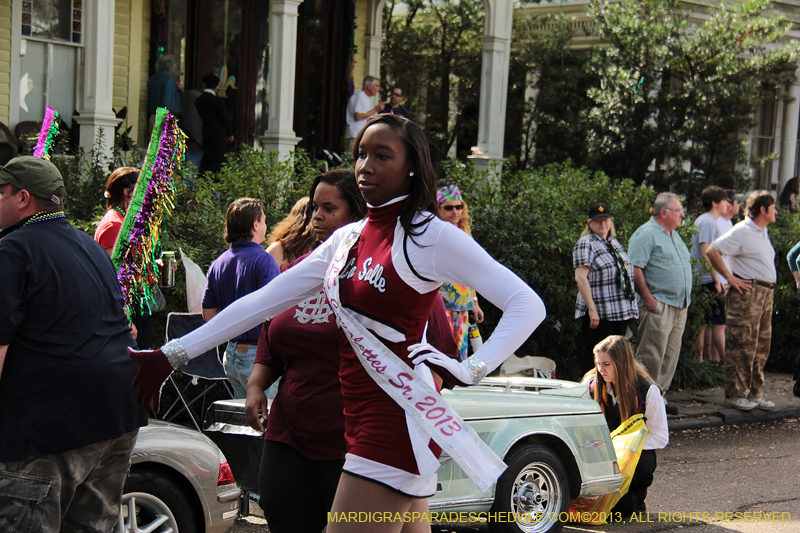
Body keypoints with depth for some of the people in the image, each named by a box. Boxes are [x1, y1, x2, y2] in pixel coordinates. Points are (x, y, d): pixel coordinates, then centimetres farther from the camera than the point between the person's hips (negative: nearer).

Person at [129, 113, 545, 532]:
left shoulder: (432, 237, -8)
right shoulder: (348, 239, 14)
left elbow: (528, 305, -11)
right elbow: (265, 301, 13)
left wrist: (473, 370, -23)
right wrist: (172, 355, 10)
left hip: (397, 424, -7)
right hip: (362, 419, 7)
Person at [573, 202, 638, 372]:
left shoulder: (614, 242, 16)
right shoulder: (586, 244, -8)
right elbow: (580, 278, -17)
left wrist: (629, 310, 17)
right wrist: (592, 310, -23)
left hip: (621, 313, 8)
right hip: (599, 313, -8)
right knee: (594, 361, -6)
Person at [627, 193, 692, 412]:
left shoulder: (675, 236, 20)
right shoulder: (646, 234, -10)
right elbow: (635, 268, -17)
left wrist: (685, 297, 19)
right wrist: (648, 298, -21)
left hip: (679, 305, 9)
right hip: (658, 305, -9)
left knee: (671, 355, 10)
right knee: (651, 355, -8)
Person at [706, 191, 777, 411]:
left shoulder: (763, 232, 17)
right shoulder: (742, 231, -12)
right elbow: (712, 251, -19)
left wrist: (768, 289, 16)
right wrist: (730, 277, -16)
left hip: (766, 294, 9)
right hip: (747, 293, -9)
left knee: (761, 347, 11)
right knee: (742, 346, -6)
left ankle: (754, 393, 18)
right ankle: (735, 394, 0)